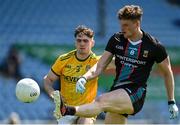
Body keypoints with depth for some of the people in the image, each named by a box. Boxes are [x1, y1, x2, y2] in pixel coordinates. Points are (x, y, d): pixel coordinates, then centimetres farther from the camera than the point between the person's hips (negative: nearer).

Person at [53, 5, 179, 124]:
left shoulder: (154, 46, -4)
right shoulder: (116, 39, 7)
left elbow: (167, 72, 9)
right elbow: (100, 66, 4)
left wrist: (172, 102, 11)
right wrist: (84, 78, -16)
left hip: (135, 94, -6)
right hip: (117, 91, 6)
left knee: (101, 101, -31)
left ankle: (68, 110, -56)